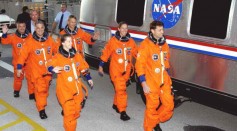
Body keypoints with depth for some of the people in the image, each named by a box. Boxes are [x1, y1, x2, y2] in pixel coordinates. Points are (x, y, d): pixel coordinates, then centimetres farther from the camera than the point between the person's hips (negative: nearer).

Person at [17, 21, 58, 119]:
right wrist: (19, 67, -16)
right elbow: (23, 54, -11)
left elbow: (57, 49, 11)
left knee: (45, 88, 18)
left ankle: (42, 101, 40)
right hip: (36, 71, -4)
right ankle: (41, 109, 3)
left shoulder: (49, 40, -1)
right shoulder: (30, 41, -11)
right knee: (40, 89, -7)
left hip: (47, 70, 4)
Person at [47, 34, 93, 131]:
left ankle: (70, 123, 42)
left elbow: (84, 67, 17)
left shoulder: (76, 55, 6)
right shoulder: (58, 57, -13)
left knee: (76, 111, 15)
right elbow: (50, 66, -27)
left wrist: (88, 78, 21)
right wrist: (53, 69, -48)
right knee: (69, 112, -7)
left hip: (76, 88, 6)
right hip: (64, 89, -6)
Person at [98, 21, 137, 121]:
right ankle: (122, 111, -5)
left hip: (126, 70, 4)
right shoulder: (113, 41, -8)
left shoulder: (131, 41, 2)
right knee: (121, 89, -11)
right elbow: (105, 53, -2)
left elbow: (136, 54, 9)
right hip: (116, 69, -4)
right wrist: (101, 66, 1)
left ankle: (116, 104, 39)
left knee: (120, 88, 17)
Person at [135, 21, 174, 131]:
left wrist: (168, 79, 19)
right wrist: (144, 83, -17)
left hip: (164, 80, 6)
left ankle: (156, 121, 32)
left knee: (169, 104, 6)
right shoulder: (146, 44, -13)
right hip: (151, 81, -6)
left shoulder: (163, 44, 7)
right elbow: (139, 65, -14)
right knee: (152, 106, 4)